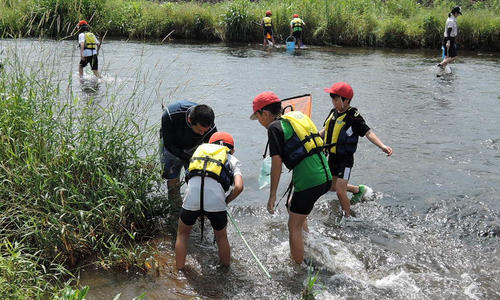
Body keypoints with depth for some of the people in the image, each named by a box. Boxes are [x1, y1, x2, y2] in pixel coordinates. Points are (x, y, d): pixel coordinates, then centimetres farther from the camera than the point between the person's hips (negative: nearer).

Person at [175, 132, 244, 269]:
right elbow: (238, 187, 5)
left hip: (192, 197, 1)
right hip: (215, 200, -1)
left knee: (182, 234, 27)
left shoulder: (201, 148, 31)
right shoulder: (233, 160, 22)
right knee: (221, 237, 26)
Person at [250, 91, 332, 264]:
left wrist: (272, 196, -8)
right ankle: (308, 248, 38)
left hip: (309, 182, -9)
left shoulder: (275, 127, -4)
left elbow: (277, 162, -11)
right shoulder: (297, 116, 18)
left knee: (294, 227, 6)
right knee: (291, 205, 30)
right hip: (326, 177, 9)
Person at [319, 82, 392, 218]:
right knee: (331, 186, 21)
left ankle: (348, 217, 13)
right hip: (332, 157, 8)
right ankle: (358, 190, 43)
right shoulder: (333, 112, 4)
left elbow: (368, 132, -26)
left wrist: (382, 146, -40)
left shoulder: (353, 116, -18)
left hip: (345, 159, -8)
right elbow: (325, 131, 18)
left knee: (340, 191, -8)